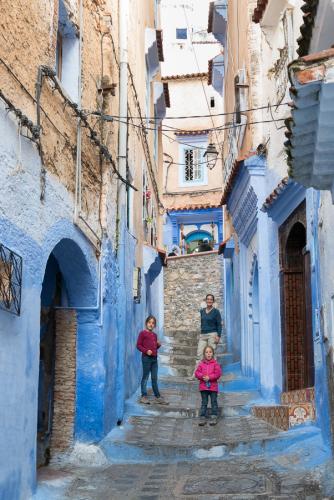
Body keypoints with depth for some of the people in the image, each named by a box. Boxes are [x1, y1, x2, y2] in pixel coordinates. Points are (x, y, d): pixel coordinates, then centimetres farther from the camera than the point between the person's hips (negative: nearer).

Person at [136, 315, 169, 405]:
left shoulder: (155, 335, 16)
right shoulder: (143, 333, -4)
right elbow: (138, 345, -8)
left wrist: (158, 345, 4)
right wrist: (146, 351, -20)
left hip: (154, 358, 7)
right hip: (146, 358, -6)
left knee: (154, 378, 10)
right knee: (145, 377, -1)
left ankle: (158, 397, 13)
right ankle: (144, 396, 5)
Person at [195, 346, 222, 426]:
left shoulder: (215, 364, -2)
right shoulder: (201, 364, 5)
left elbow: (218, 373, -9)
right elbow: (197, 373, 1)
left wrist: (209, 377, -17)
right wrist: (202, 376, -17)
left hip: (213, 387, -2)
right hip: (203, 386, 2)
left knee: (214, 402, 5)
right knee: (204, 402, 8)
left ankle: (214, 417, 12)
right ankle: (202, 417, 11)